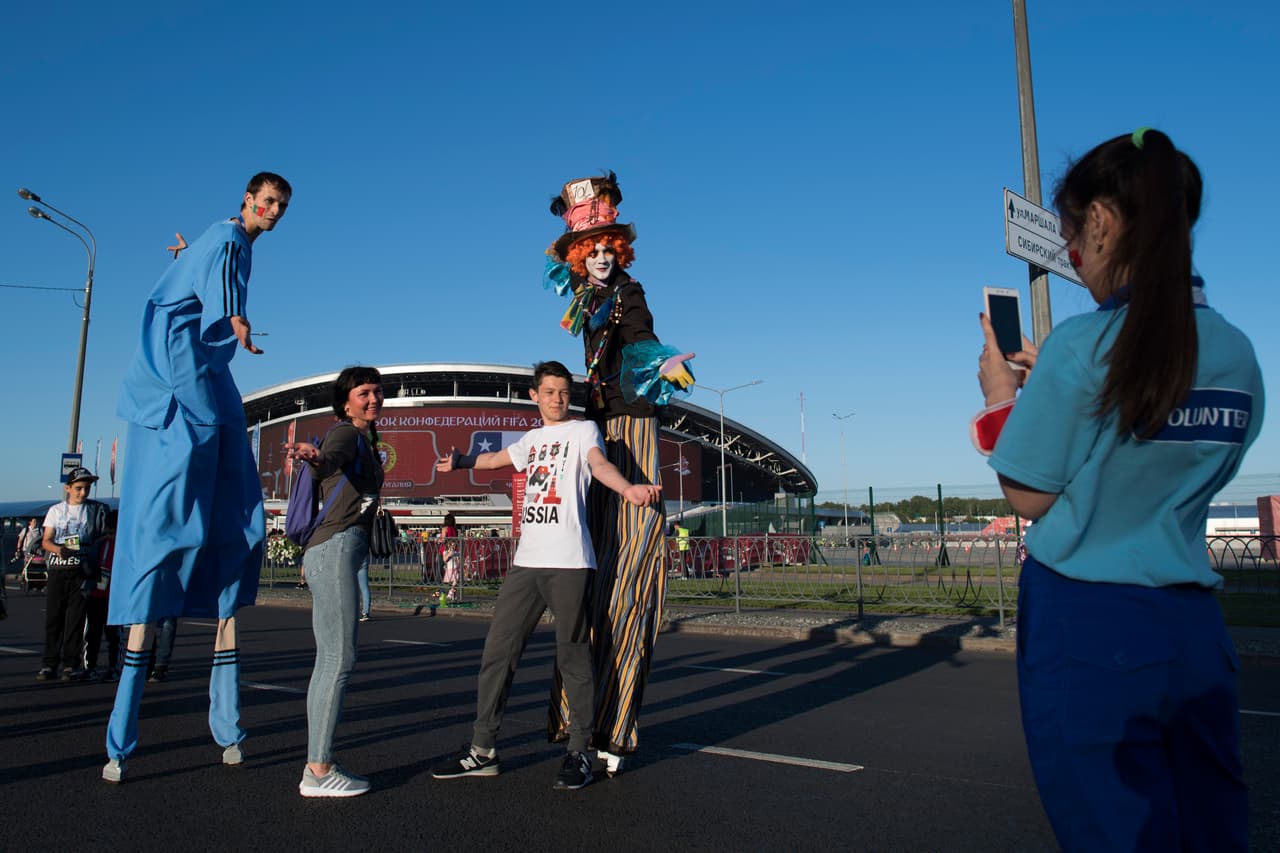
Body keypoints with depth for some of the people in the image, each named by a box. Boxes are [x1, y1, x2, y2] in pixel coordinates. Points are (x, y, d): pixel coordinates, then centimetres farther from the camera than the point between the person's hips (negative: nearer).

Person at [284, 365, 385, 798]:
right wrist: (314, 457, -51)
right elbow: (330, 460, -30)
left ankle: (319, 764, 15)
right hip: (336, 548, -10)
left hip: (341, 551, 10)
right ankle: (319, 771, -6)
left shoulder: (364, 439, 21)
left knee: (330, 660, 10)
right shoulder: (345, 433, -7)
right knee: (339, 658, -10)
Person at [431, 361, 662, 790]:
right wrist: (459, 461, 51)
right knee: (497, 651, 5)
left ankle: (579, 754, 11)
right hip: (527, 561, 6)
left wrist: (628, 488, -38)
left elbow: (599, 464, -17)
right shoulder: (532, 439, 21)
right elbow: (495, 458, 42)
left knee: (572, 657, -1)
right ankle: (483, 750, 16)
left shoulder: (583, 429, 4)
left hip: (568, 562, -6)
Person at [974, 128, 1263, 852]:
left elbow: (1029, 497, -8)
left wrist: (1002, 398, 5)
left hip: (1087, 629, -6)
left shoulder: (1082, 346, -15)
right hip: (1194, 630, 6)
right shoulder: (1239, 355, 5)